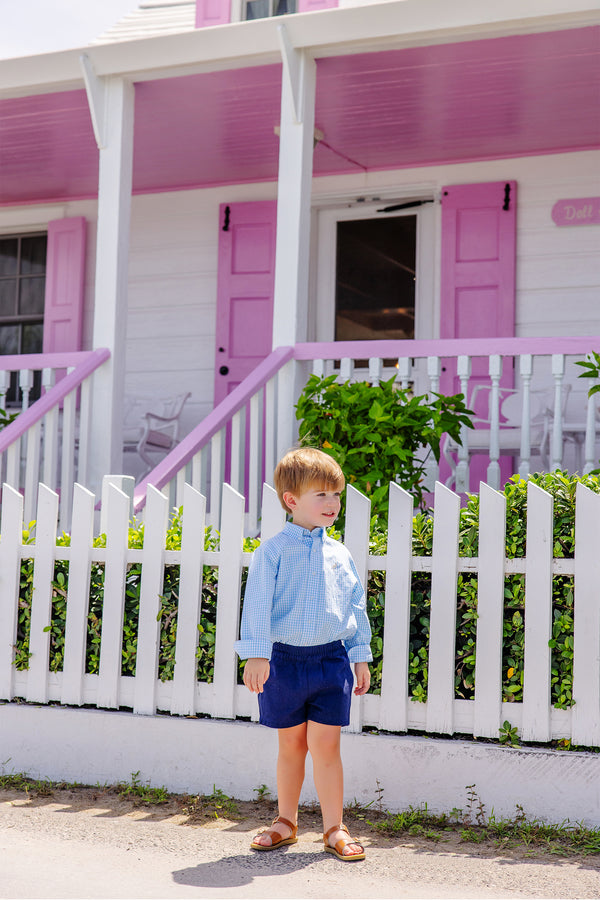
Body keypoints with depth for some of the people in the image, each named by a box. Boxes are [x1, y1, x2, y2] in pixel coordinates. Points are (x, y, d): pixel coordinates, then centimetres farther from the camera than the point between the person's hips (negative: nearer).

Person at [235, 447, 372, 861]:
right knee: (291, 745, 10)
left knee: (325, 745, -1)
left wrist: (361, 657, 13)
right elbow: (257, 603, -7)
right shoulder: (274, 550, -4)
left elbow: (356, 606, 14)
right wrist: (256, 655, -14)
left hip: (331, 659, 2)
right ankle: (286, 822, 26)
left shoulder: (340, 554, 7)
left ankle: (334, 828, 11)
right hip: (284, 658, -1)